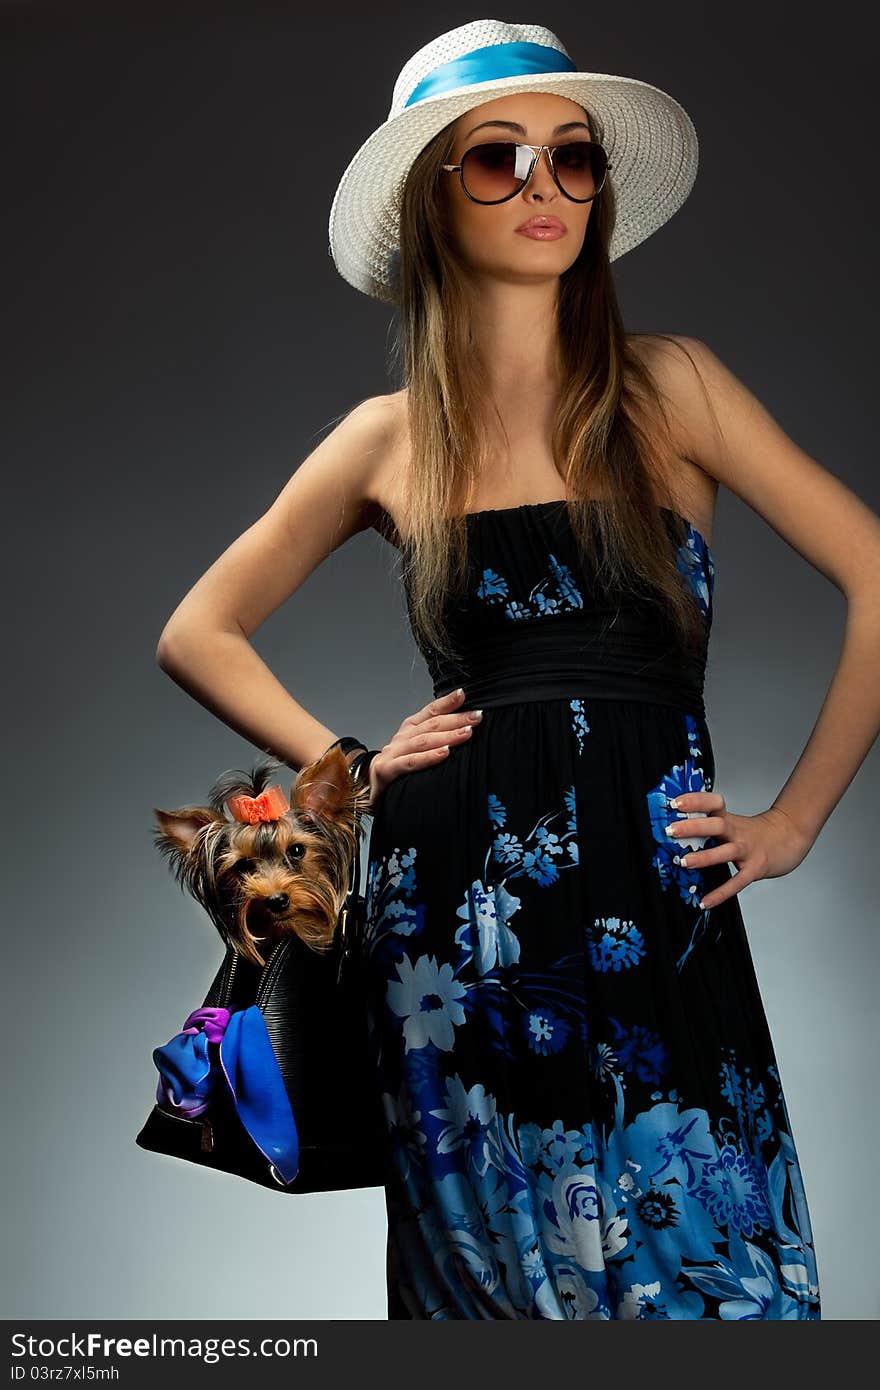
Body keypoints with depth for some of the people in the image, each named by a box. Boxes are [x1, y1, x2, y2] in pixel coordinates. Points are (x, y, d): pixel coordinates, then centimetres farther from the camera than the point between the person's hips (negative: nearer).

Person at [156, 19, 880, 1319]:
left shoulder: (669, 388, 2)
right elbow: (199, 634, 14)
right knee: (495, 1279, 13)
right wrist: (347, 765, 4)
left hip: (652, 919, -1)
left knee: (697, 1270, 7)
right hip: (456, 933, 1)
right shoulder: (389, 439, 5)